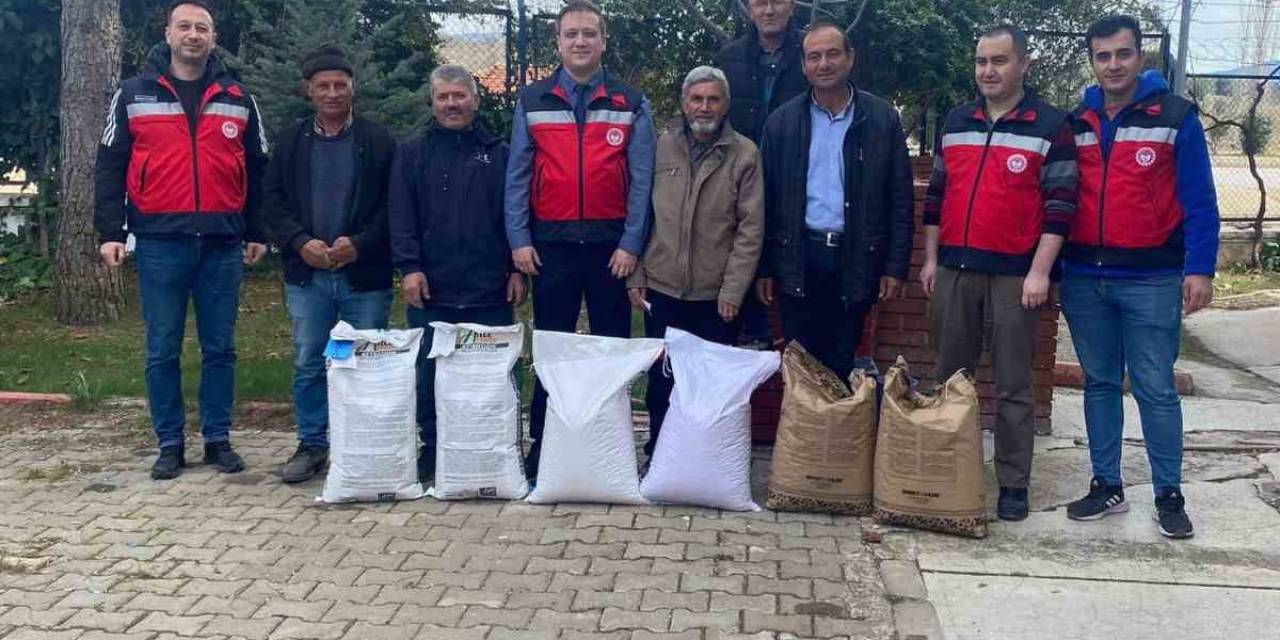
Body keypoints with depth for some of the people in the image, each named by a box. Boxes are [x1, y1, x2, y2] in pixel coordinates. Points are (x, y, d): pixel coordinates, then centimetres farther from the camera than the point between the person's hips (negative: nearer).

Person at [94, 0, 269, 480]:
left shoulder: (237, 99, 10)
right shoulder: (135, 95, 6)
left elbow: (257, 171, 13)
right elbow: (110, 167, 5)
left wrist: (256, 234, 10)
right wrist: (110, 232, -3)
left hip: (222, 244, 1)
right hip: (160, 242, -1)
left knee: (220, 349, 6)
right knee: (162, 351, 4)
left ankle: (218, 440, 16)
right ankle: (170, 445, 13)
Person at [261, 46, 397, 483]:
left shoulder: (378, 140, 2)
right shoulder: (291, 141, 10)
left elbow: (393, 204, -2)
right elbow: (273, 201, 7)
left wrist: (360, 244, -15)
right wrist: (300, 243, -9)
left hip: (365, 275, -2)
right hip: (307, 273, 2)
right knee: (308, 364, 7)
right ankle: (311, 445, 19)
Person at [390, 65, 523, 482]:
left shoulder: (498, 154, 12)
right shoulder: (412, 154, 11)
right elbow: (401, 217, 3)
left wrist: (518, 269, 0)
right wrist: (409, 267, -8)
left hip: (489, 290, 0)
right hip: (430, 290, 0)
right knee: (429, 376, 5)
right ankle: (429, 455, 15)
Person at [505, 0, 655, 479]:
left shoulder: (631, 104, 3)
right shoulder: (532, 101, 5)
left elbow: (641, 179, -1)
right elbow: (517, 176, 3)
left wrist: (631, 243, -8)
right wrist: (519, 240, -5)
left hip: (611, 245, 0)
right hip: (551, 244, 1)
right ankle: (542, 448, 17)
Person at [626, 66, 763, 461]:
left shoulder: (744, 154, -1)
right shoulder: (661, 147, 4)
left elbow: (751, 228, -4)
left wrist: (733, 289, -9)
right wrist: (635, 276, 2)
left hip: (717, 296, -2)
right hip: (662, 288, 2)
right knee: (660, 380, 10)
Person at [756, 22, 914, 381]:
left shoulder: (882, 119, 1)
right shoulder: (782, 121, 4)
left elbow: (900, 199, 1)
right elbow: (767, 200, 6)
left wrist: (896, 266, -3)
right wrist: (764, 268, 3)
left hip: (856, 259, -1)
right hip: (798, 259, 1)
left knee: (842, 365, 7)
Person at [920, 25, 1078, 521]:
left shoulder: (1051, 126, -3)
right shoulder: (956, 122, 11)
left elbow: (1059, 207, -7)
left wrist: (1039, 273, -13)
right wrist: (931, 259, 10)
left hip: (1015, 275, -4)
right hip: (955, 270, 5)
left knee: (1013, 386, 2)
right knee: (950, 377, 11)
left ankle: (1014, 484, 10)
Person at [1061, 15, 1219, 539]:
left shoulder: (1175, 117, -1)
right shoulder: (1074, 123, 9)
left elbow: (1199, 201, -3)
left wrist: (1200, 269, -11)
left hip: (1151, 280, -3)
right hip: (1084, 279, 4)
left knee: (1156, 389, 1)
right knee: (1099, 384, 10)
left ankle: (1169, 494, 12)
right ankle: (1106, 485, 20)